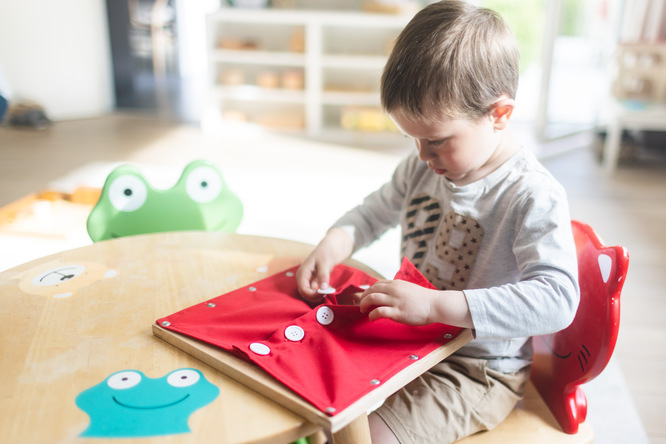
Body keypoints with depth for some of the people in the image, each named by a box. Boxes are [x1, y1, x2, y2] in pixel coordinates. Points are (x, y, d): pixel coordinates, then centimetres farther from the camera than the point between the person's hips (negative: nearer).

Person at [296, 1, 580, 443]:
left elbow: (557, 300, -32)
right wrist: (333, 244, -8)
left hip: (478, 370, -6)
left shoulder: (535, 197, -23)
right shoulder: (423, 168, -1)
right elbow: (375, 212, 15)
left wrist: (436, 305, -39)